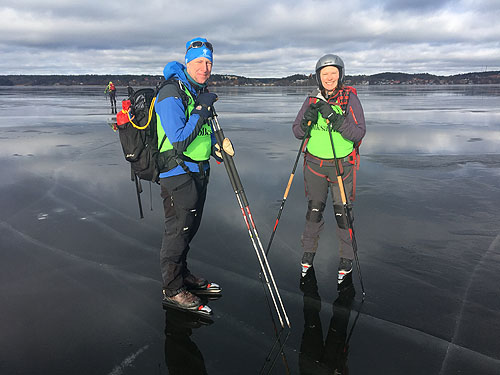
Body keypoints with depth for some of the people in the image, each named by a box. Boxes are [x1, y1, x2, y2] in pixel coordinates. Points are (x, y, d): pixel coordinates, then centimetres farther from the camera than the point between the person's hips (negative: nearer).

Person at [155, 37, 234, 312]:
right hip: (178, 173, -9)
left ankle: (183, 275, 37)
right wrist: (202, 110, -23)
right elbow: (179, 140, -27)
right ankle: (172, 290, 17)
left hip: (199, 171, 9)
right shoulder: (171, 95, -18)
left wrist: (218, 144, 3)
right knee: (178, 229, 0)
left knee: (190, 227, 19)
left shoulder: (201, 92, 12)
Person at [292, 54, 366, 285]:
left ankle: (347, 257, 18)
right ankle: (308, 251, 26)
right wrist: (307, 119, -17)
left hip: (342, 164, -2)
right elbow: (297, 132, 4)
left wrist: (335, 118, -26)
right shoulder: (312, 100, 5)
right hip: (315, 163, 2)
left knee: (342, 211, 0)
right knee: (314, 209, 6)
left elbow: (358, 133, -14)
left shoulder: (350, 98, -4)